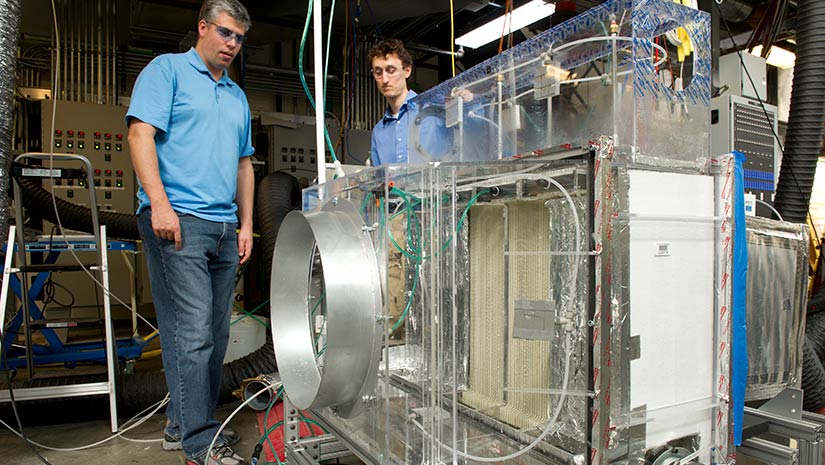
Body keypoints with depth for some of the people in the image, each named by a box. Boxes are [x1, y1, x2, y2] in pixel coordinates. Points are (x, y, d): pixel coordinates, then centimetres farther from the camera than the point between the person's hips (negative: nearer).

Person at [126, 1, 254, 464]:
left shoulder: (238, 96, 23)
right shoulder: (167, 69, 4)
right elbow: (141, 134, -7)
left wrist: (246, 225, 15)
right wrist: (160, 204, -18)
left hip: (224, 229, 7)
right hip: (178, 221, -7)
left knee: (216, 334, 10)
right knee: (192, 333, -9)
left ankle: (184, 422, 24)